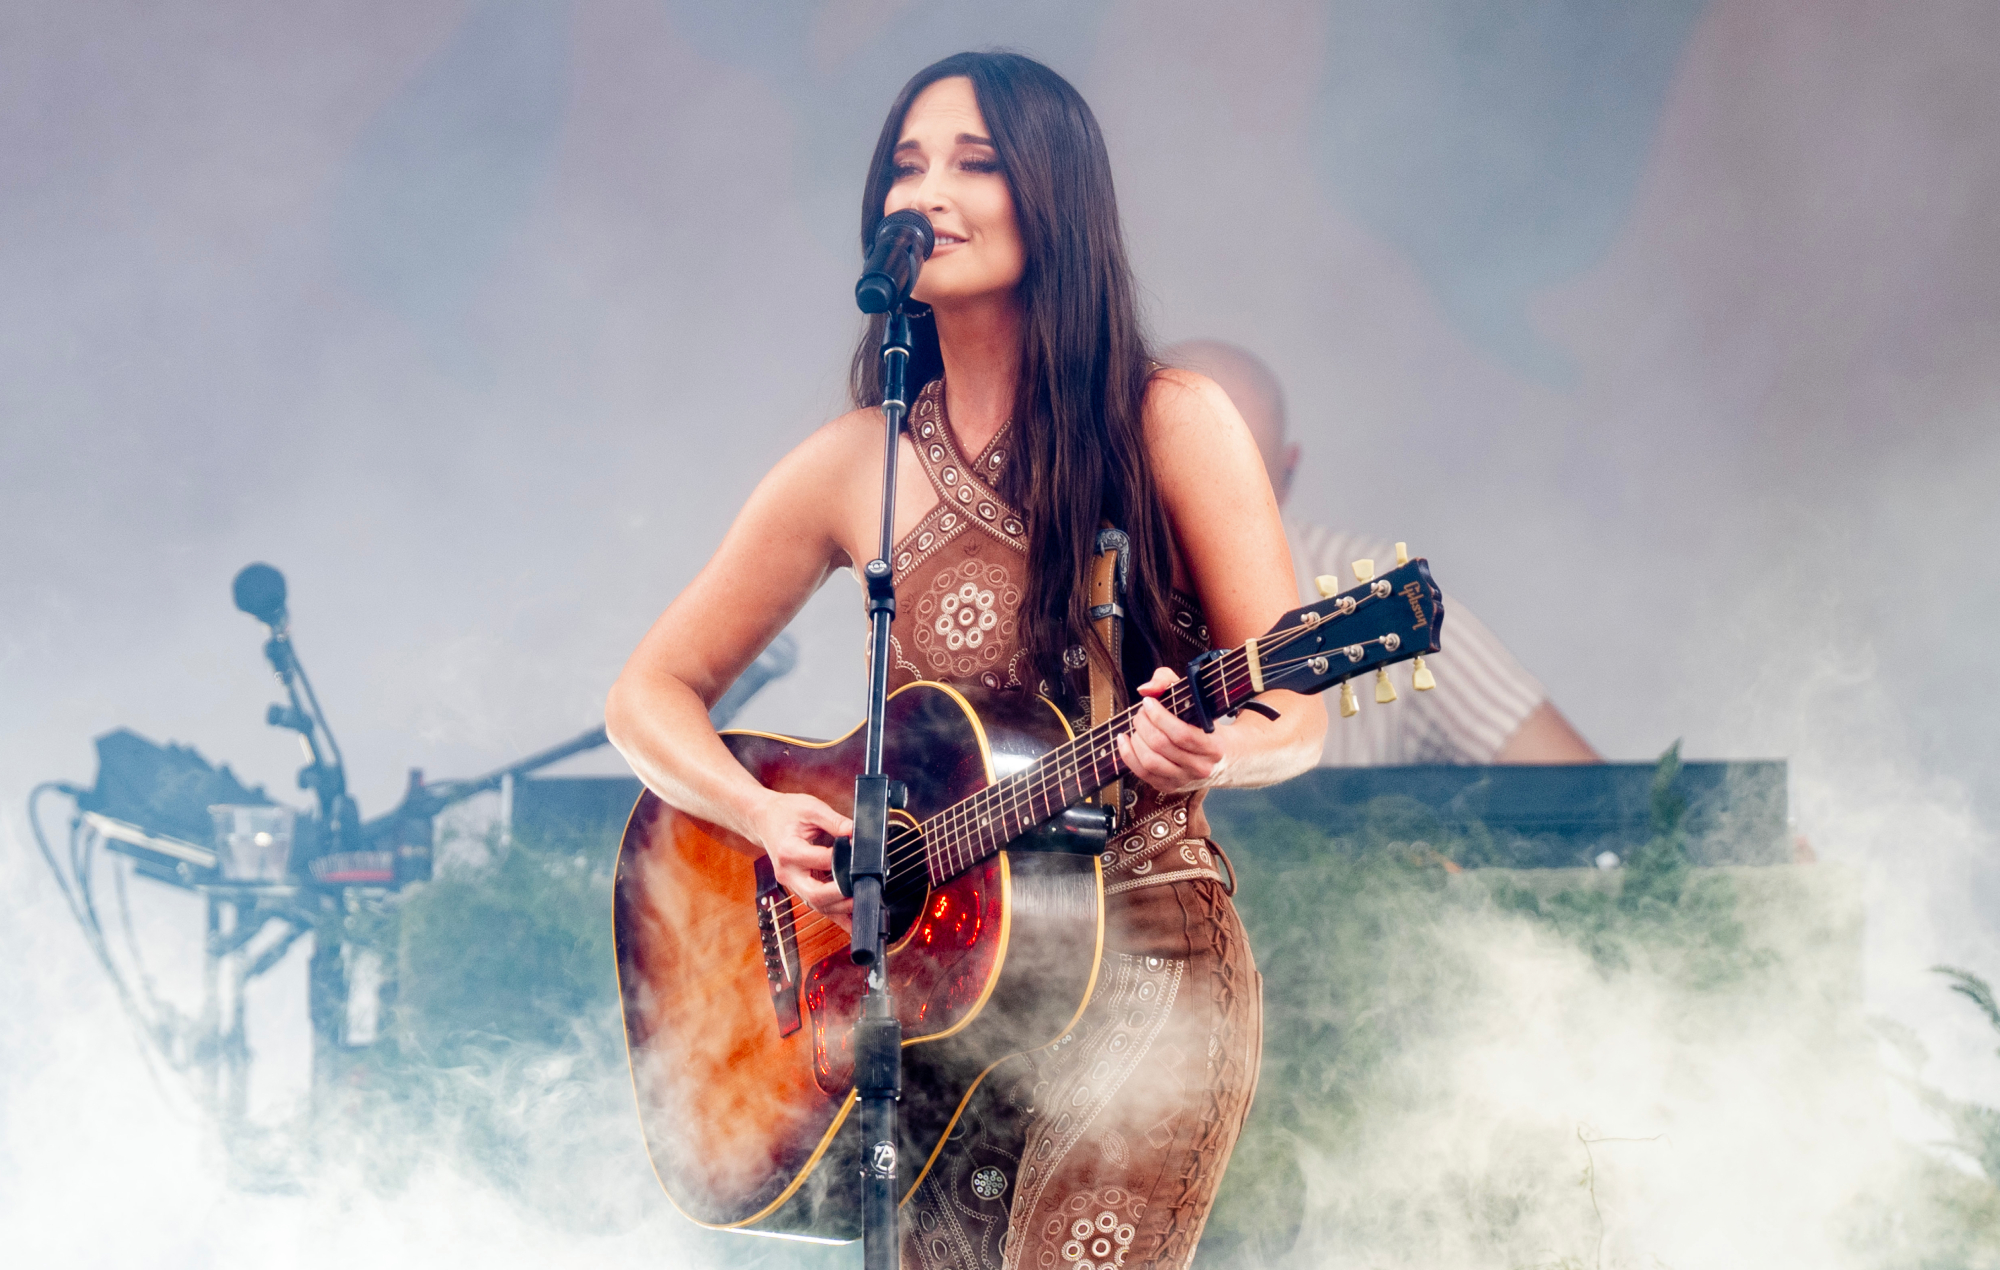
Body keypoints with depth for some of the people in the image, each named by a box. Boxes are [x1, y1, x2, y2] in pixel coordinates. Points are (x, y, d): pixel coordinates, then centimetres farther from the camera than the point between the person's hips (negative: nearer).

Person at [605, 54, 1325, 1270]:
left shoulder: (1170, 425, -2)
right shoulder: (856, 467, 6)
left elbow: (1297, 713, -2)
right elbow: (652, 696, 11)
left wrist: (1204, 750, -25)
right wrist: (766, 817, -9)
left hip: (1142, 956, -3)